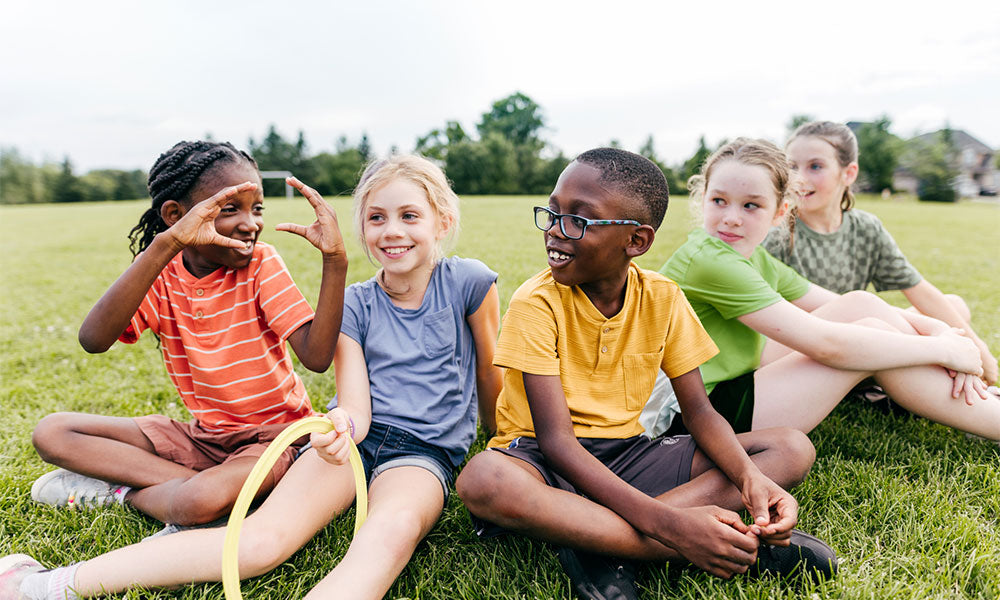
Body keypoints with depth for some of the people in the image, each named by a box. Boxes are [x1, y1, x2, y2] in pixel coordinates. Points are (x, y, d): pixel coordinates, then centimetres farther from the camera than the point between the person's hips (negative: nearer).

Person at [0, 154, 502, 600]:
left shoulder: (469, 282, -2)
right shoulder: (354, 303, 3)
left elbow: (489, 374, 9)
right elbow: (356, 404, -6)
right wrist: (343, 426, -30)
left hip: (424, 450, -1)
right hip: (357, 435, 2)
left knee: (393, 531, -37)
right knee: (263, 537, -23)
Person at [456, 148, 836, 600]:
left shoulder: (662, 298, -4)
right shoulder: (536, 303, -17)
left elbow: (698, 411, 0)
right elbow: (557, 440, -23)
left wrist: (750, 477, -23)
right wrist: (669, 524, -33)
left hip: (625, 453, 4)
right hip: (548, 461, -4)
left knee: (793, 449, -9)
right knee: (483, 479, -40)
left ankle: (604, 547, -24)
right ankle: (746, 546, -32)